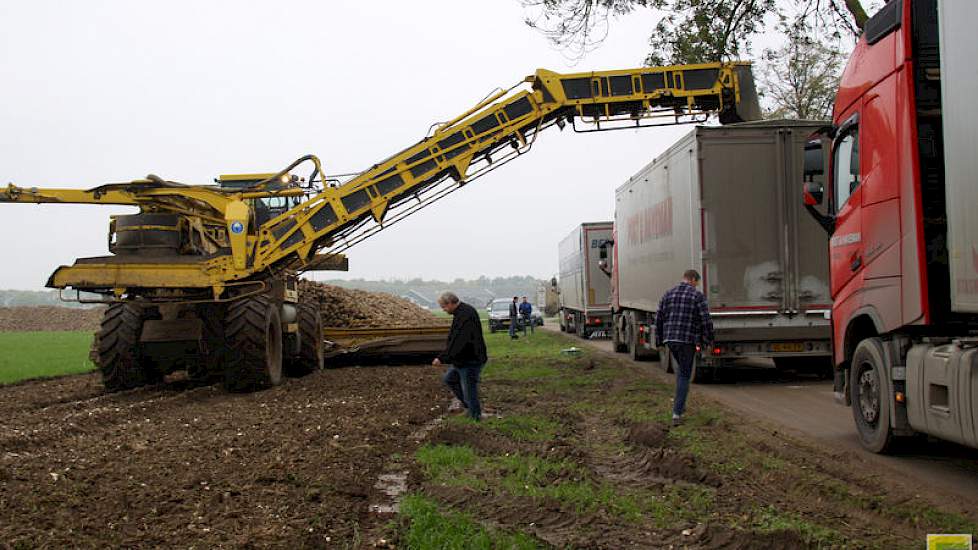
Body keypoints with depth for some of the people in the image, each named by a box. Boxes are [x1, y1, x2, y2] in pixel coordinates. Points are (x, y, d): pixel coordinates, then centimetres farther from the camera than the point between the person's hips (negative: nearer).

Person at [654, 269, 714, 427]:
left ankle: (680, 404, 26)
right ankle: (677, 413, -4)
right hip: (688, 340, -5)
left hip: (670, 339, 5)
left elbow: (659, 319, 8)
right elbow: (706, 321, -11)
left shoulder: (668, 294, 8)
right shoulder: (698, 296, -6)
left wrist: (659, 340, 15)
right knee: (685, 376, 4)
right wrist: (708, 340, 3)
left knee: (682, 367, 29)